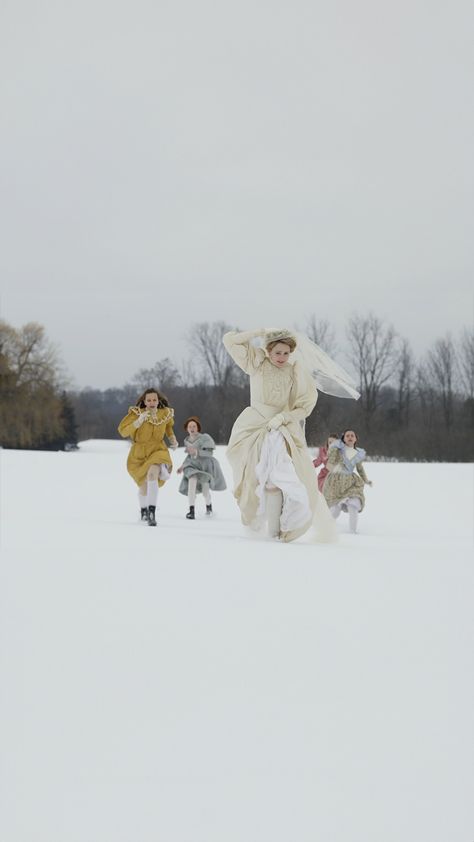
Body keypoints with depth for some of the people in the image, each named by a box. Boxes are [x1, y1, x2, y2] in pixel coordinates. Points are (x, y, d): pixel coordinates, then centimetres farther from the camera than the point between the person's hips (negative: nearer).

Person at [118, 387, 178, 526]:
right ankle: (143, 509, 53)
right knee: (144, 486, 20)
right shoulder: (136, 413, -19)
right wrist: (139, 421, -37)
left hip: (158, 451, 0)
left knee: (152, 474, -33)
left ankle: (152, 513, -36)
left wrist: (173, 439, 0)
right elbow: (123, 431, -25)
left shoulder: (166, 413, -9)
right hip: (139, 454, 0)